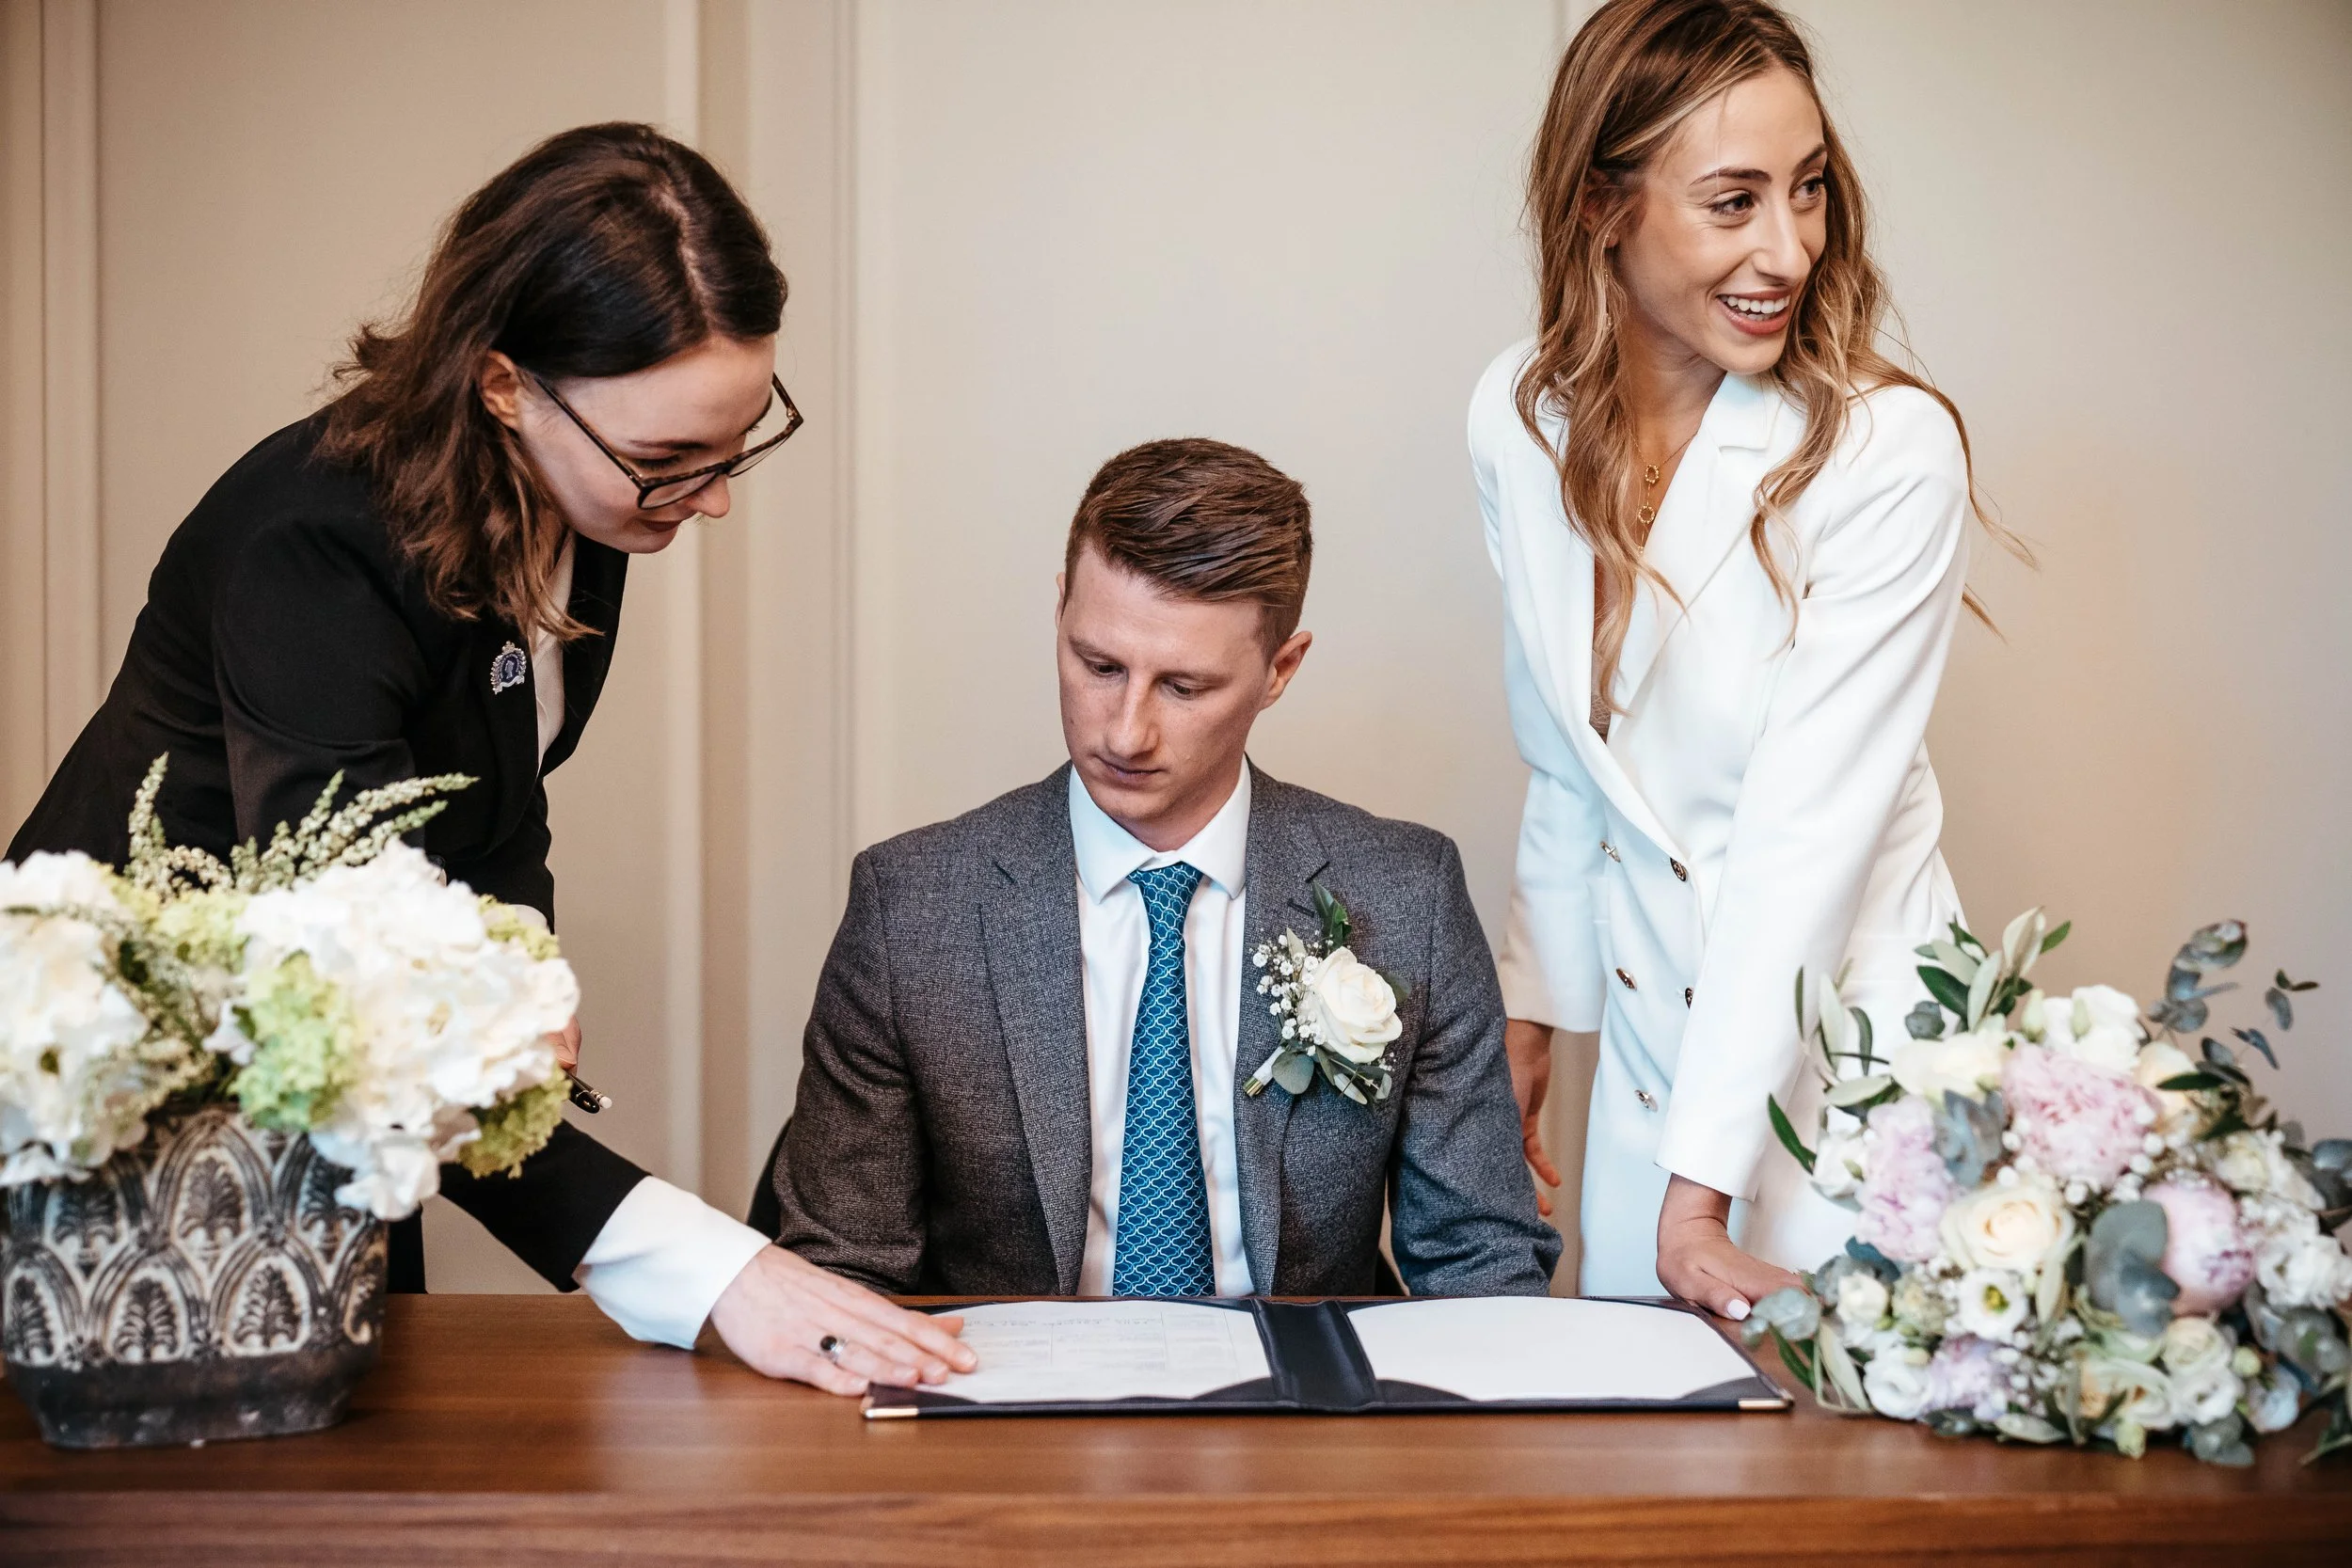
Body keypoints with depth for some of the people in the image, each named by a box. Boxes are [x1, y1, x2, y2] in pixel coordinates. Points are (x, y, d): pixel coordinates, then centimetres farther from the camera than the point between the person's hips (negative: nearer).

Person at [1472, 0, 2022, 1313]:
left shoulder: (1887, 449, -18)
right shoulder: (1521, 419, -3)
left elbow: (1807, 828, -21)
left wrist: (1702, 1186, -23)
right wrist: (1533, 1009, 13)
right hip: (1655, 1035, 5)